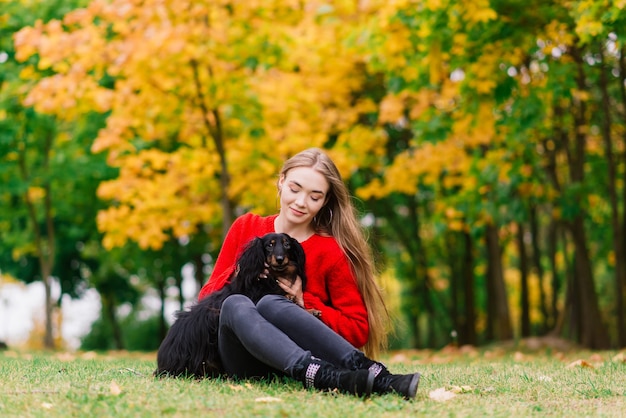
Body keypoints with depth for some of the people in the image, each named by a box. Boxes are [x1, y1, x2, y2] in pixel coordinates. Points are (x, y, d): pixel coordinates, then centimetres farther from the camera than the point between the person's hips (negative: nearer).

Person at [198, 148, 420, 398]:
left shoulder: (331, 252, 4)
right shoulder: (245, 228, 12)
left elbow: (358, 331, 2)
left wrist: (305, 303, -10)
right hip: (242, 364, 2)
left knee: (270, 304, -33)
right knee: (235, 303, -32)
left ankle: (364, 372, -49)